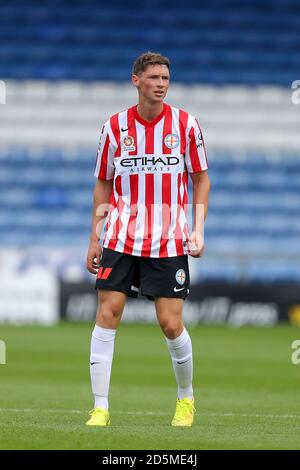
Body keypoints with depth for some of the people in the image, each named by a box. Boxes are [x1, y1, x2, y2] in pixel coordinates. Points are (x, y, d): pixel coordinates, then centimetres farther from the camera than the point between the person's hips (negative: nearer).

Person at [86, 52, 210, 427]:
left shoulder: (185, 124, 0)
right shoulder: (115, 127, 2)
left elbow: (200, 179, 8)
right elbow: (103, 185, 11)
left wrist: (198, 230, -3)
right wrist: (95, 238, 6)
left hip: (169, 242, -1)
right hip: (121, 238, 1)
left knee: (171, 324, -3)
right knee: (107, 314, -9)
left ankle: (186, 397, 23)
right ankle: (100, 408, -4)